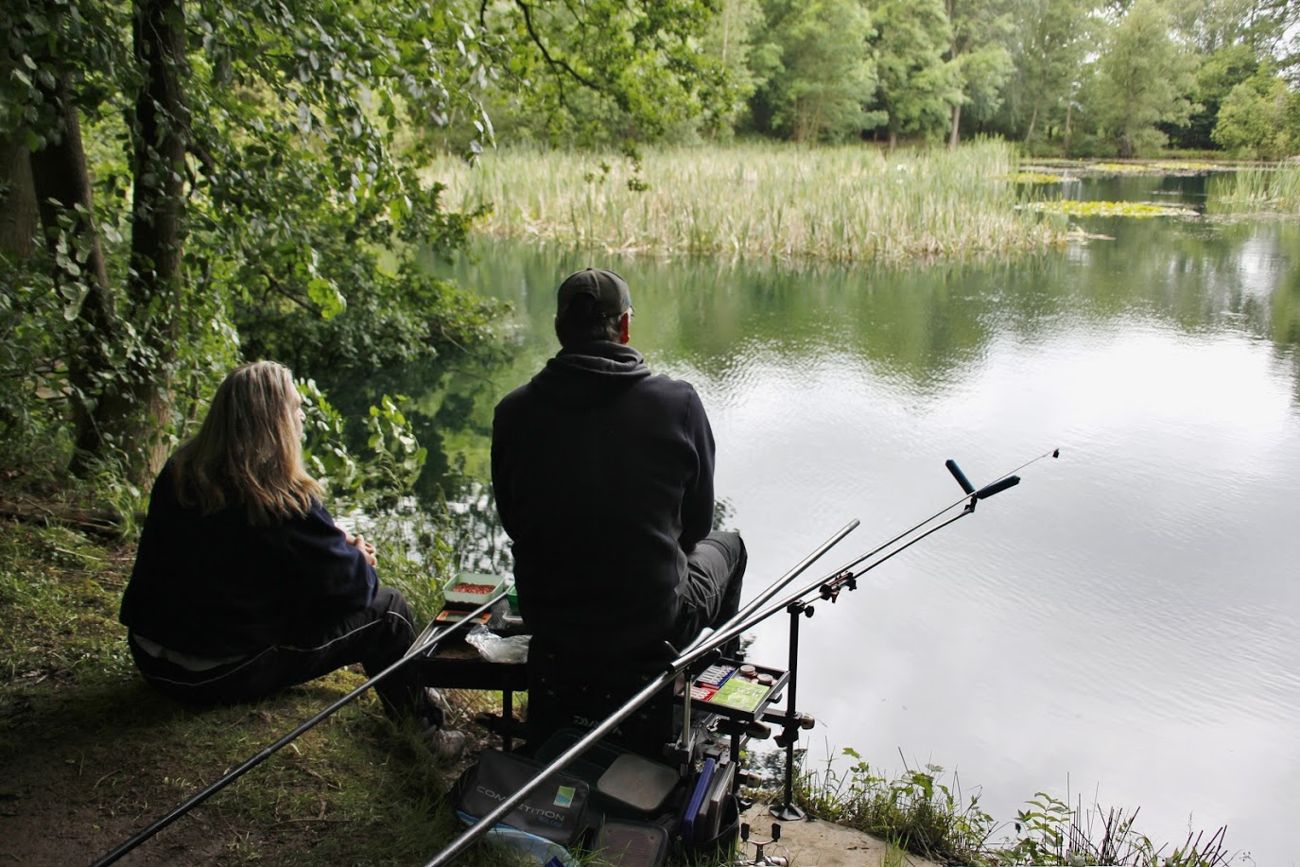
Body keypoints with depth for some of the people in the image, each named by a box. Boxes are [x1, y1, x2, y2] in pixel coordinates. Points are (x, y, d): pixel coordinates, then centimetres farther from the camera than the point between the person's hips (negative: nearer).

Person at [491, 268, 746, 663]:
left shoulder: (513, 411, -9)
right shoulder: (678, 402, -15)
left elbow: (513, 524, 3)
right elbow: (696, 524, -3)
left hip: (546, 625, 3)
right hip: (652, 626, -2)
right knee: (726, 544, 30)